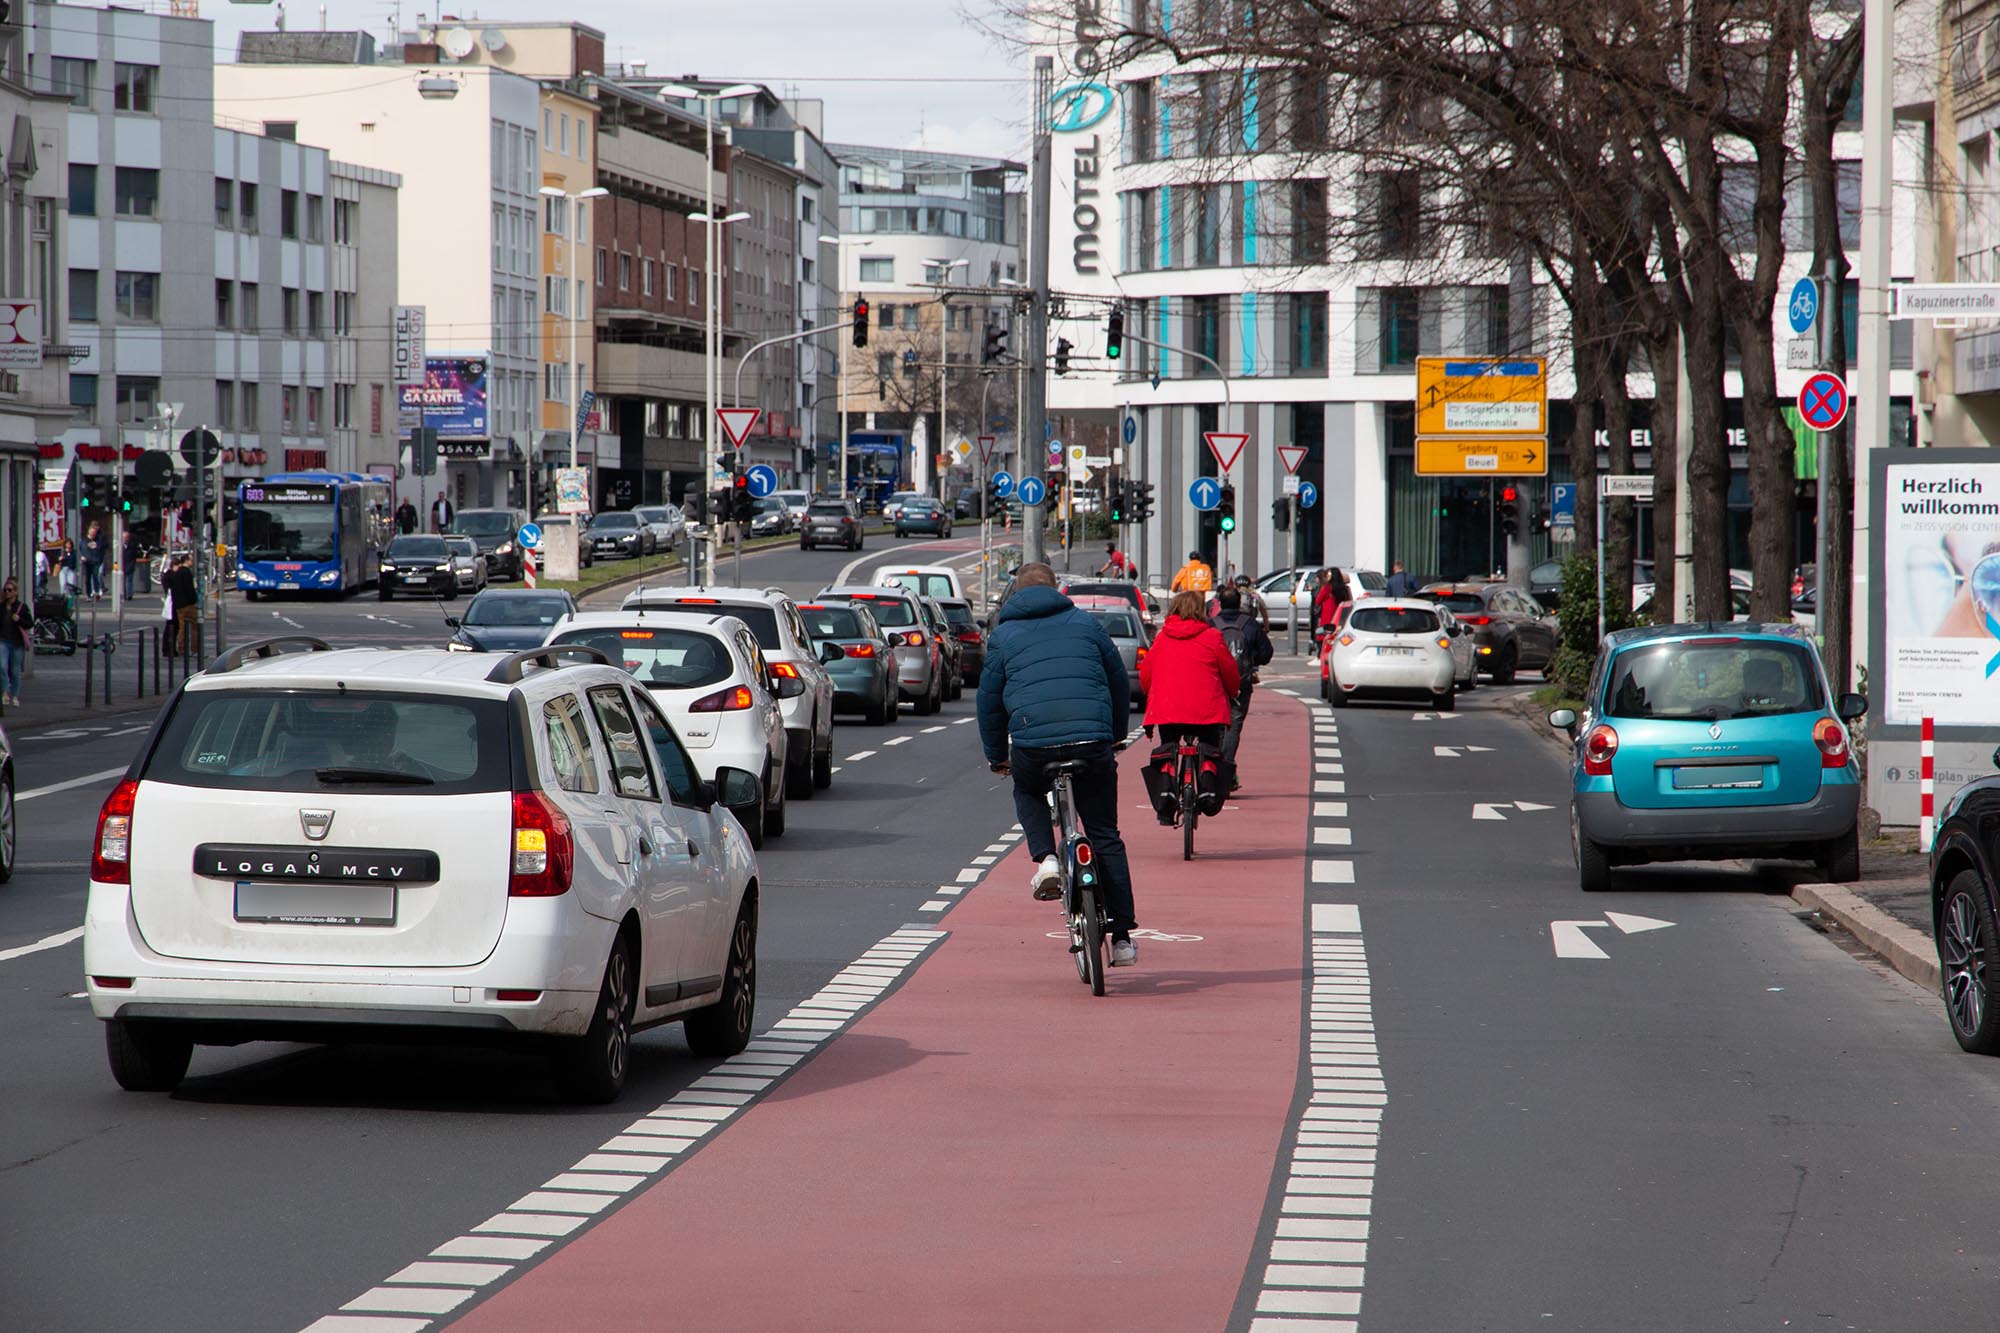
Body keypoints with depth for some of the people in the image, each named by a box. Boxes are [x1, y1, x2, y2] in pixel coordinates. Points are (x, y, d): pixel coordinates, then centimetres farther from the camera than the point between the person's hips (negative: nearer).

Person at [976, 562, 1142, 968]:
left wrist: (997, 755, 28)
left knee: (1028, 792, 34)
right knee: (1106, 837, 10)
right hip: (1092, 742, 1)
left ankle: (1046, 858, 7)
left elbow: (989, 698, 16)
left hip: (1032, 743, -1)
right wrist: (1116, 733, 35)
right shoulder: (1085, 623, 16)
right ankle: (1122, 937, 5)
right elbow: (1119, 680, 21)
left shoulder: (1004, 634, 14)